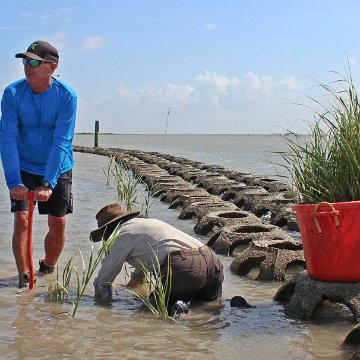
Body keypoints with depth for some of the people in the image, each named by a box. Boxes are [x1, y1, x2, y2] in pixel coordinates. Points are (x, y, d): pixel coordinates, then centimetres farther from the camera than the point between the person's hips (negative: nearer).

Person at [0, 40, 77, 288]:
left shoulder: (66, 96, -19)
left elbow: (62, 142, -24)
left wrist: (48, 183, -31)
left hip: (57, 169, 0)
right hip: (23, 168, 1)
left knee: (58, 224, 0)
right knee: (21, 219, -11)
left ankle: (48, 270, 25)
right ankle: (24, 278, -2)